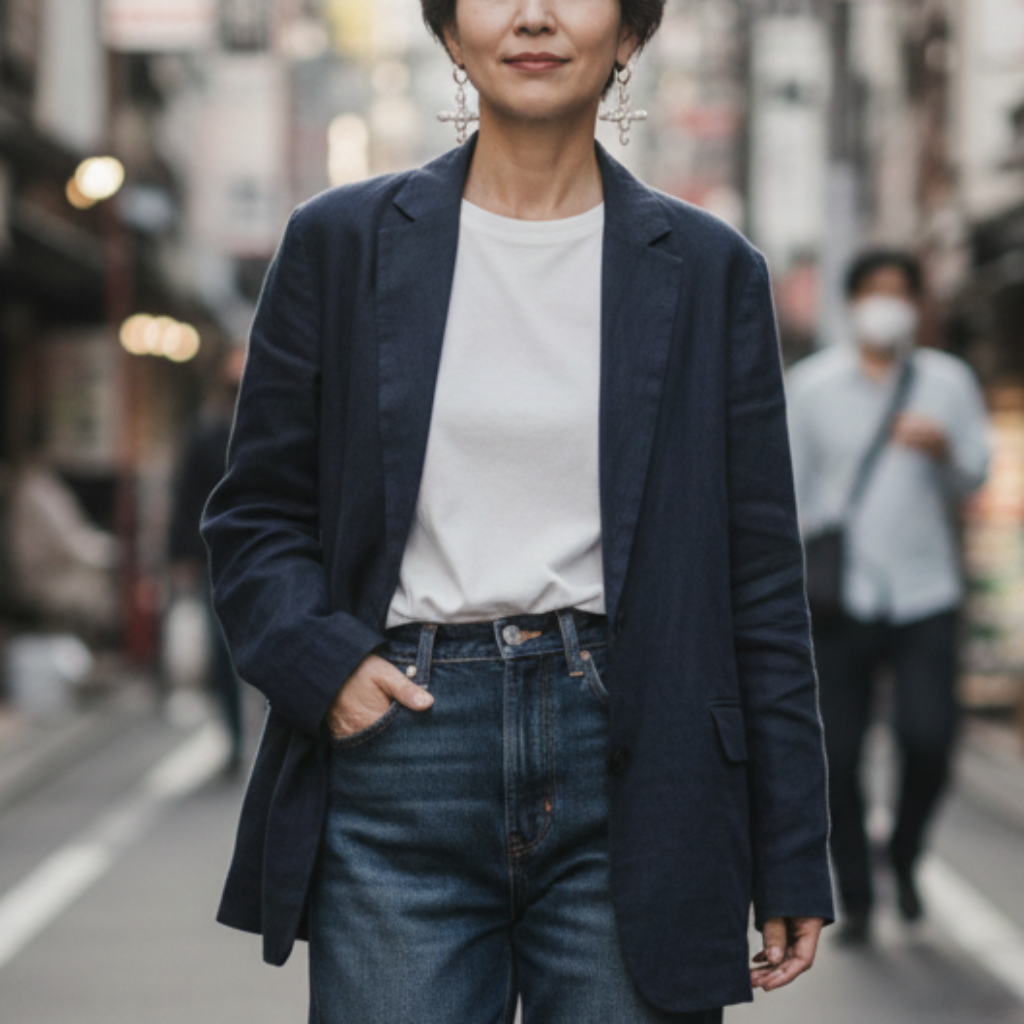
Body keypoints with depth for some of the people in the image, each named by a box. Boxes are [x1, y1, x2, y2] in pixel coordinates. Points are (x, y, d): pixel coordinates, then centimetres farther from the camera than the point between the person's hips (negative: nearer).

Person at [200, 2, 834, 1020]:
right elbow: (254, 514, 11)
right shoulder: (341, 241, 6)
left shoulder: (707, 268, 6)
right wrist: (322, 661, -9)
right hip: (398, 771, 0)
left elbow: (761, 575, 6)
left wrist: (790, 859, 5)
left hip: (627, 778, 0)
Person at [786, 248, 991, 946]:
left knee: (929, 737, -13)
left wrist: (945, 450, -15)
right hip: (840, 596, 0)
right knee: (837, 754, -2)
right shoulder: (812, 384, 9)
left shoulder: (949, 381, 10)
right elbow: (792, 484, 10)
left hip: (925, 593, 0)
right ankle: (856, 898, 12)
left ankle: (905, 855, 15)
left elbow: (975, 480, 7)